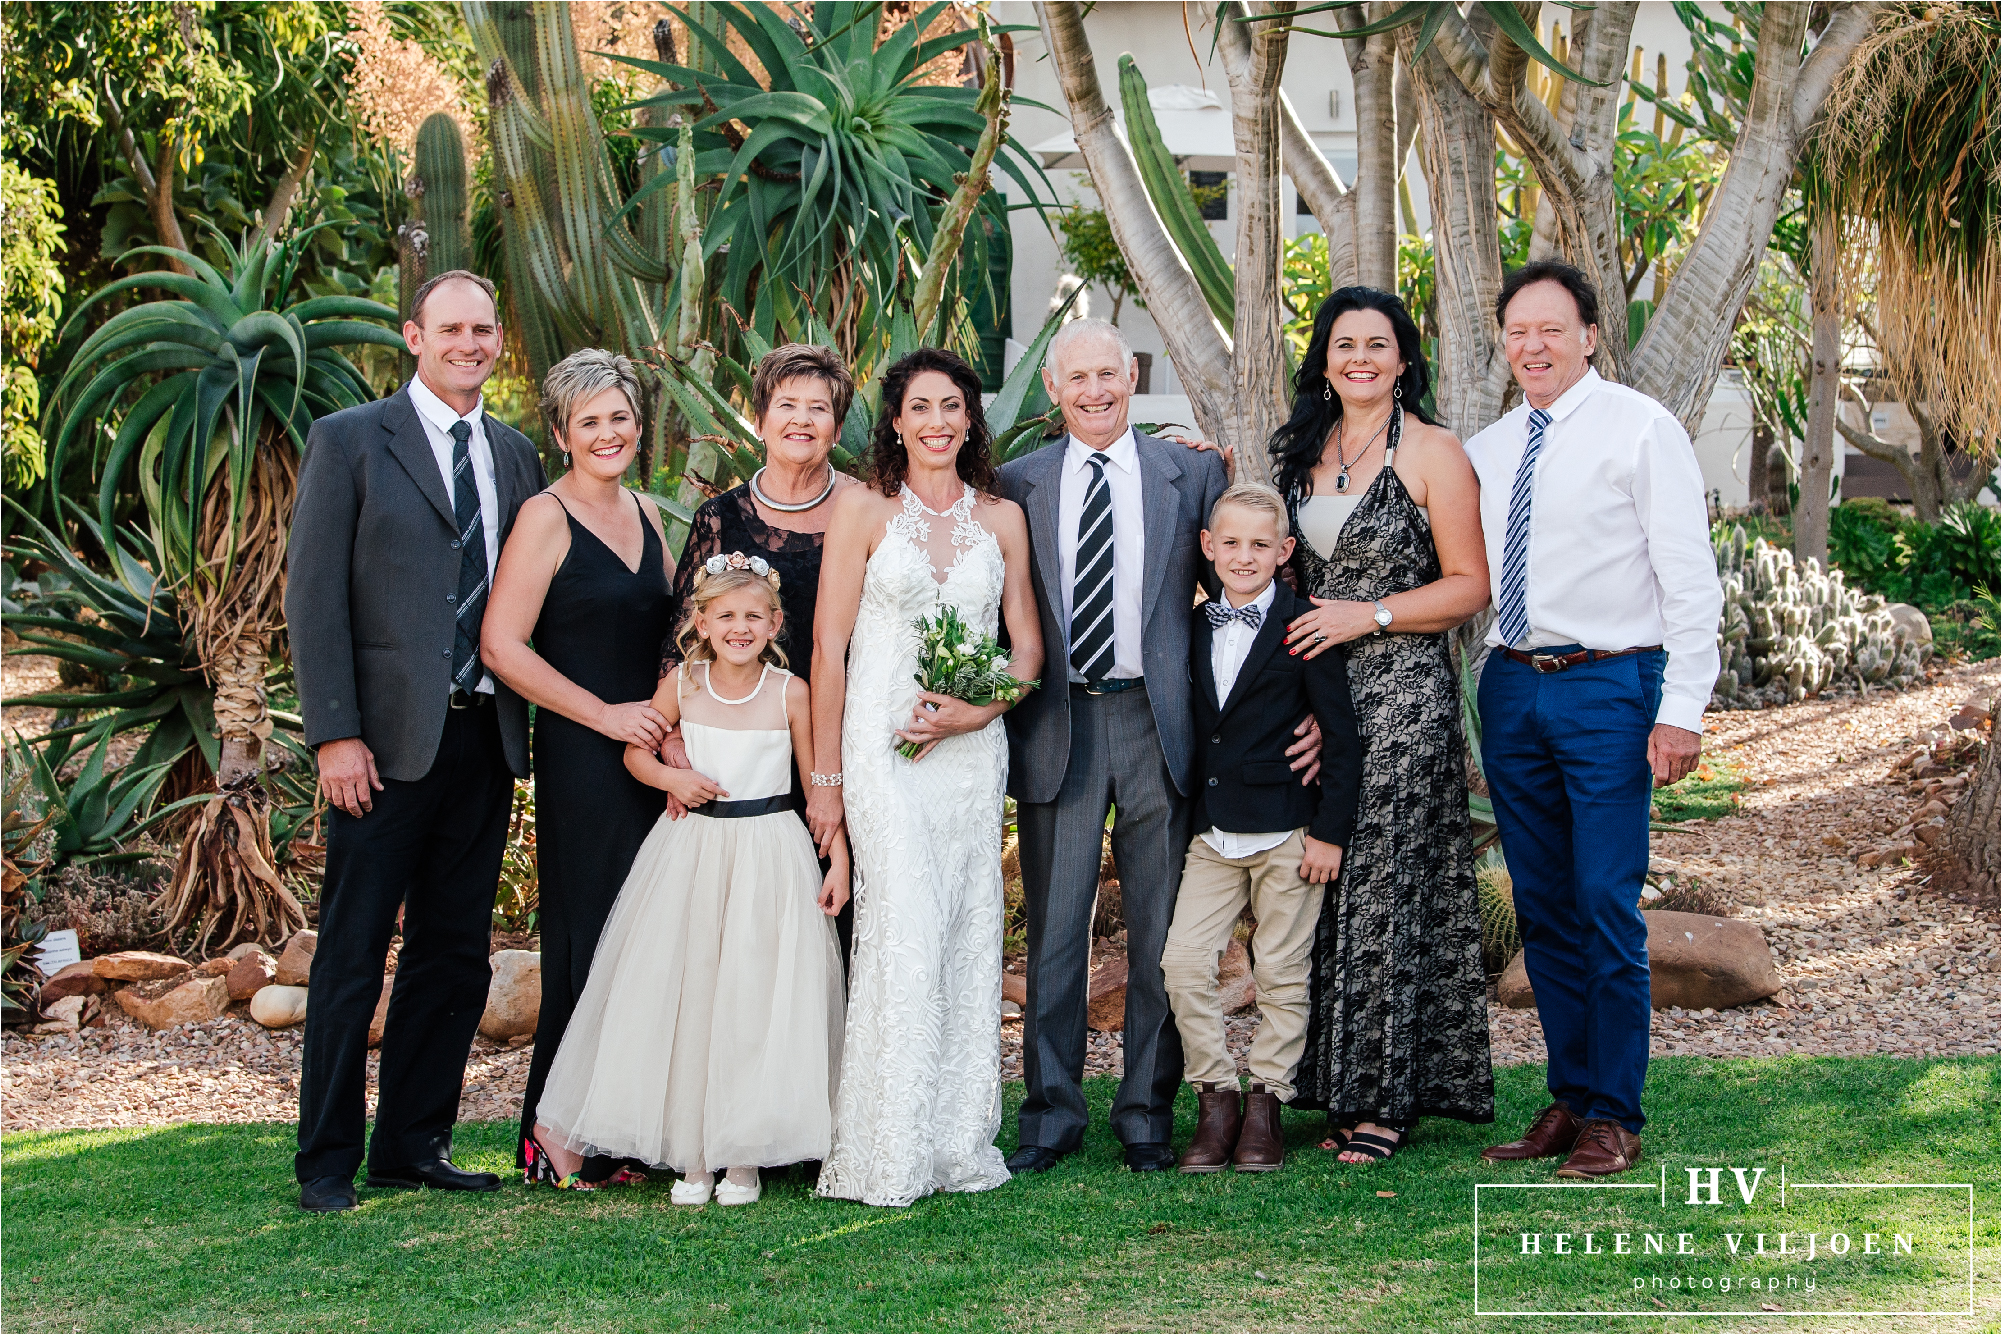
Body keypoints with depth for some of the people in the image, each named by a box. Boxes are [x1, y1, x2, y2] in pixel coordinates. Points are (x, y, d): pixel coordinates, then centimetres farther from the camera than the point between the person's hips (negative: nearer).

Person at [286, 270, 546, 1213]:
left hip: (484, 738, 5)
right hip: (389, 741, -5)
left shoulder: (515, 455, 13)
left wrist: (529, 720, 4)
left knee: (455, 957, 9)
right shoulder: (349, 441, -1)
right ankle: (328, 1161, 9)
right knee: (352, 957, 0)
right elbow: (313, 595, -6)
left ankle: (414, 1145, 19)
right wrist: (335, 734, -13)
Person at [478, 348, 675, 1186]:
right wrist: (607, 715, -12)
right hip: (582, 761, -7)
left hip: (653, 752, 7)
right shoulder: (547, 518, -7)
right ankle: (559, 1142, 4)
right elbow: (502, 646, -13)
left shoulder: (644, 514, 15)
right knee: (590, 942, -5)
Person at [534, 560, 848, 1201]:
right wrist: (672, 777, -8)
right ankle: (693, 1156, 13)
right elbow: (636, 751, 12)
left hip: (769, 854, -2)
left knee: (756, 1003, -1)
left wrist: (839, 860, -4)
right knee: (684, 998, 2)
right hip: (691, 852, 2)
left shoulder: (790, 692, -5)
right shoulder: (682, 684, 0)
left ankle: (743, 1157, 11)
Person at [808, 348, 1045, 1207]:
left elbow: (1027, 646, 12)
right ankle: (887, 1157, -8)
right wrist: (825, 774, -4)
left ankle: (959, 1145, 10)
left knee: (969, 937, 3)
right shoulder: (863, 509, 1)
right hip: (883, 744, -4)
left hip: (972, 749, 4)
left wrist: (978, 711, -8)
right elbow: (829, 645, -1)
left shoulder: (1002, 519, 11)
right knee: (906, 932, -12)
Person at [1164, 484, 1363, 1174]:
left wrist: (1330, 831, -9)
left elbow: (1342, 737, -7)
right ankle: (1216, 1097, 8)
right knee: (1182, 961, -3)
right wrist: (1188, 816, 12)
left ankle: (1266, 1103, 16)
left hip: (1287, 832, -5)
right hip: (1212, 832, 5)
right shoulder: (1196, 628, 9)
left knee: (1281, 973, 3)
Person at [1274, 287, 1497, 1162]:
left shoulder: (1432, 452, -4)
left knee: (1386, 886, -4)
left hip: (1403, 694, -5)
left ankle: (1386, 1097, 3)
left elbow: (1470, 585, -6)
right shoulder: (1299, 451, 13)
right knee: (1322, 887, 5)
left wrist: (1368, 615, -15)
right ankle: (1337, 1088, 12)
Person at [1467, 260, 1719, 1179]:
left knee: (1606, 906, -6)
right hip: (1511, 688, 6)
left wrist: (1683, 707, -13)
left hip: (1608, 686, -5)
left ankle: (1613, 1118, 4)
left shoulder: (1640, 428, -3)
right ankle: (1569, 1098, 21)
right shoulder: (1485, 450, 13)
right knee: (1542, 910, 10)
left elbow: (1689, 576, -7)